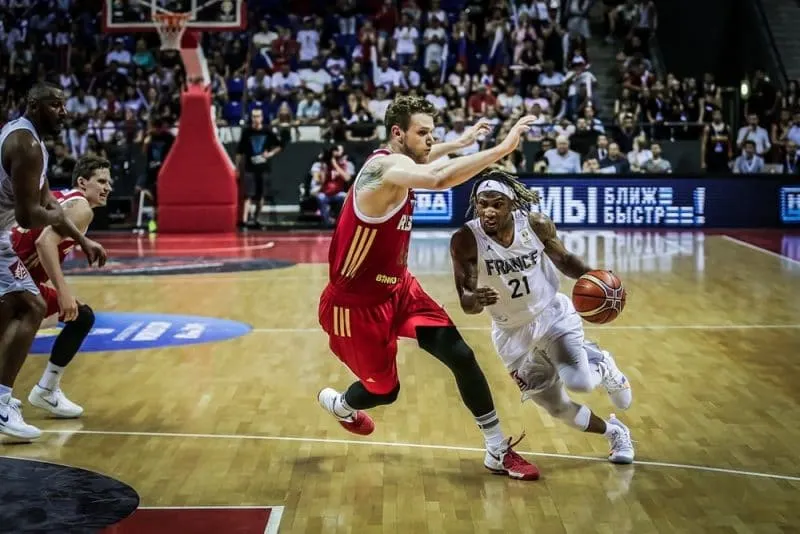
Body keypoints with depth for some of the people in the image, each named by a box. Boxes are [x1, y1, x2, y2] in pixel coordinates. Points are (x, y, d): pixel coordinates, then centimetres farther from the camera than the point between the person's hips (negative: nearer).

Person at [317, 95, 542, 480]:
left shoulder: (399, 165, 2)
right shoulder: (385, 167, -28)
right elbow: (440, 180, -49)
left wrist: (459, 143, 32)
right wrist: (503, 147, -48)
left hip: (397, 287, 8)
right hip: (356, 303, -8)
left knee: (460, 356, -6)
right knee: (384, 390, 10)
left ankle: (498, 452, 4)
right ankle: (338, 403, 46)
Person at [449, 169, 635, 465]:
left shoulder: (537, 224, -18)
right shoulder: (465, 241, -23)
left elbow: (563, 260, 2)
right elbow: (466, 305, -22)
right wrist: (476, 300, -46)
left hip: (553, 315, -1)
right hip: (512, 331, 1)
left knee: (578, 382, -25)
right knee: (559, 408, 8)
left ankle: (603, 366, 14)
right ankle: (615, 432, 39)